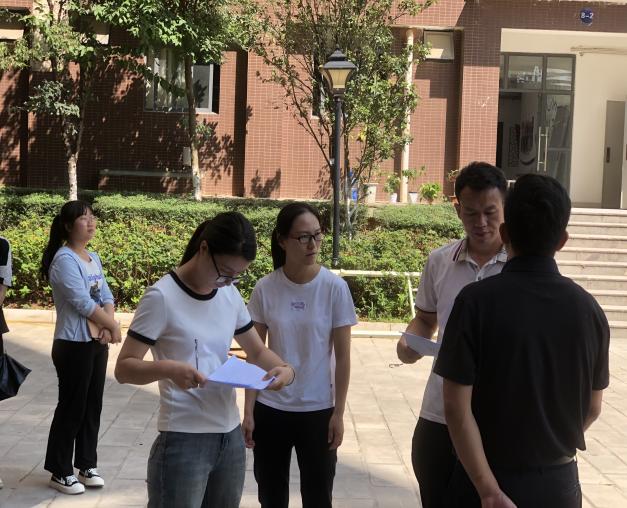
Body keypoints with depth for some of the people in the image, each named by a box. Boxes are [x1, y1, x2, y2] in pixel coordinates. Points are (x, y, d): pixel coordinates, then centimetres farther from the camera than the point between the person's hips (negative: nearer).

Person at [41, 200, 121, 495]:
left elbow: (106, 296, 7)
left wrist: (107, 326, -11)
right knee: (72, 407, 0)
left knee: (93, 405, 13)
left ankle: (86, 465, 24)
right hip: (73, 345, -8)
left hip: (97, 343, 8)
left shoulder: (93, 258, 11)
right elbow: (83, 303, -20)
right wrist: (113, 326, -9)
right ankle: (60, 472, 11)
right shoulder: (64, 259, -16)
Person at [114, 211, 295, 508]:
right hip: (183, 441, -6)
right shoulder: (162, 297, -13)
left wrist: (285, 369, -7)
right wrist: (166, 369, -33)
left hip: (231, 436, 6)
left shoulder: (230, 294, 7)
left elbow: (257, 351, 15)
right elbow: (124, 368, -13)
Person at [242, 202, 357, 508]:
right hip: (270, 409, 2)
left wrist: (338, 413, -5)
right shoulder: (265, 289, -7)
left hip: (317, 410, -1)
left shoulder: (335, 288, -10)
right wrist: (248, 411, -2)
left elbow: (342, 356, -5)